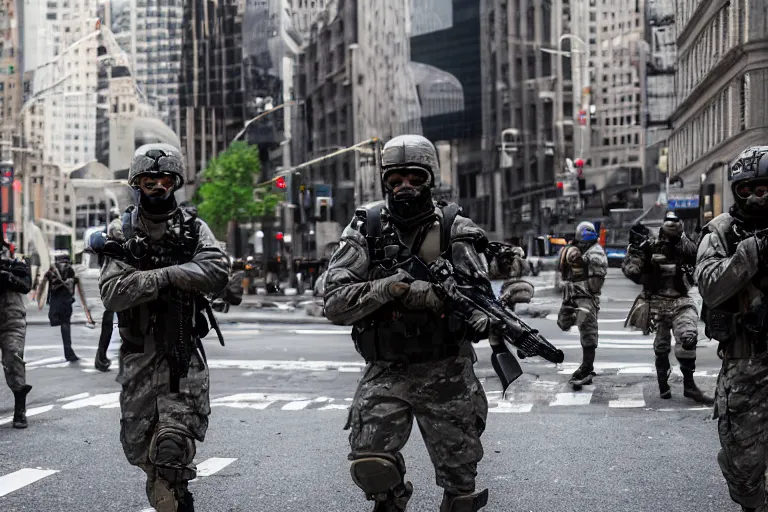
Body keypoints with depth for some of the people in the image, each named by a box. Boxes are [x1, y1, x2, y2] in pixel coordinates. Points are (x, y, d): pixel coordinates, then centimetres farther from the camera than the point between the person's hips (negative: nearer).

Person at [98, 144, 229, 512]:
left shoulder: (193, 229, 2)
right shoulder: (123, 234, 3)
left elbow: (217, 272, -17)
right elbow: (112, 293, -11)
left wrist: (157, 273, -18)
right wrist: (165, 279, -20)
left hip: (183, 355, -2)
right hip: (138, 354, 2)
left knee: (172, 444, -14)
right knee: (137, 445, 10)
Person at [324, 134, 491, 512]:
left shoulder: (454, 229, -3)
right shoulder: (366, 229, -3)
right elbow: (334, 302, -9)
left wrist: (481, 318, -30)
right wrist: (392, 287, -23)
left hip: (447, 371, 0)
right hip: (386, 371, 0)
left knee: (459, 477, 8)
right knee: (370, 463, -15)